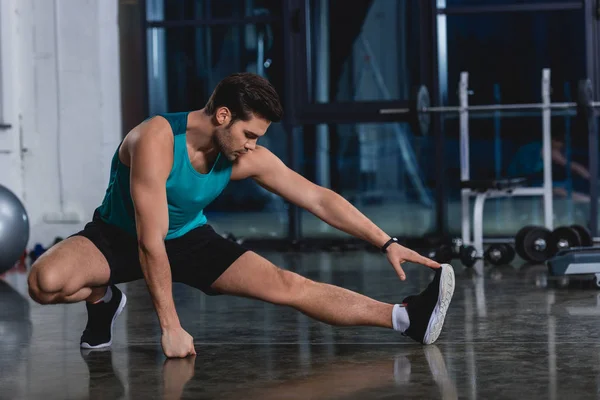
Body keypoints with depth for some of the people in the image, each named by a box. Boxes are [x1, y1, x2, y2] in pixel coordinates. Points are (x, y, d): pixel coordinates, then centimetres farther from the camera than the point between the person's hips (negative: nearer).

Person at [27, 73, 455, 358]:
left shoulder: (249, 159, -17)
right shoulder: (156, 140, -34)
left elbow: (319, 198, -11)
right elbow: (151, 241, -33)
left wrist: (386, 243, -16)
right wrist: (171, 327, -31)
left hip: (188, 239, 3)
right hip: (118, 237, -3)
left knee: (287, 285, -14)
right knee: (46, 282, -34)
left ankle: (406, 318, -21)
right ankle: (102, 299, -1)